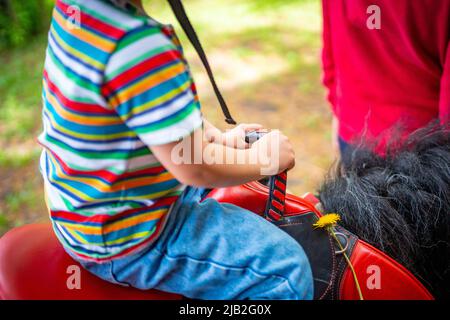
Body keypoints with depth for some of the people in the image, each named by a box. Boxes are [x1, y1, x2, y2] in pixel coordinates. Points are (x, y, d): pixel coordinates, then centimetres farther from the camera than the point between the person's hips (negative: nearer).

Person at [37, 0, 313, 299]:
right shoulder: (137, 43, -33)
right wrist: (263, 158, -7)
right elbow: (194, 169, -25)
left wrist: (219, 137, 5)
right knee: (287, 268, -8)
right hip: (126, 243, -10)